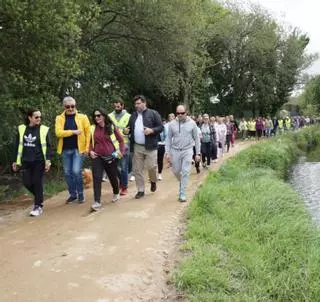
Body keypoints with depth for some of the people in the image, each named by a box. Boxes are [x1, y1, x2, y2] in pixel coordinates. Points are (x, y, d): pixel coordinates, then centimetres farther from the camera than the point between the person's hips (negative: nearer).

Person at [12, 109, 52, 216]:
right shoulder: (22, 129, 5)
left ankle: (38, 206, 10)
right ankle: (39, 198, 28)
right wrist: (16, 161, 11)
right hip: (26, 162, 3)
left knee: (37, 183, -1)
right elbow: (19, 146, 11)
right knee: (27, 183, 1)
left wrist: (48, 160, -14)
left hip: (39, 161, -3)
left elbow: (48, 146, -4)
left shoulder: (44, 129, -3)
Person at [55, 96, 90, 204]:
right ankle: (72, 194, 24)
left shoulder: (82, 117, 0)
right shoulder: (59, 118, 3)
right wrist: (73, 131, -18)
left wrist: (87, 147, -10)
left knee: (76, 171, -11)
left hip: (78, 149, -3)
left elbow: (88, 132, -2)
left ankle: (80, 194, 7)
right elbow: (58, 132, -10)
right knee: (67, 173, 8)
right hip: (65, 150, 3)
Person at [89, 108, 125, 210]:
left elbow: (121, 140, 2)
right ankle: (97, 202, -12)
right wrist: (90, 151, -2)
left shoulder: (112, 127, -4)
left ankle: (116, 194, 42)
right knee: (96, 178, -12)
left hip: (111, 157, -1)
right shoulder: (92, 128, 1)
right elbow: (90, 142, 14)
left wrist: (121, 152, -8)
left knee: (113, 177, 14)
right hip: (97, 157, 1)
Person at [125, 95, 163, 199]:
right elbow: (130, 128, 20)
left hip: (150, 146, -4)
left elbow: (161, 127, -4)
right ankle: (140, 190, 16)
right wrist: (127, 131, -3)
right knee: (137, 170, 5)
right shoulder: (133, 115, 13)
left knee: (151, 166, -3)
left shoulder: (153, 113, -1)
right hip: (137, 147, 4)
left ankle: (153, 181, 29)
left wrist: (151, 130, -20)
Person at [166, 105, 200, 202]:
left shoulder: (192, 123, -3)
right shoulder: (172, 124, -1)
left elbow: (196, 138, 2)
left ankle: (182, 194, 2)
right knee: (176, 171, 11)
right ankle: (182, 182, 42)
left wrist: (198, 153, 1)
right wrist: (167, 152, -1)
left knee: (185, 172, -5)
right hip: (175, 150, 2)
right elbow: (168, 139, 5)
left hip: (187, 150, -2)